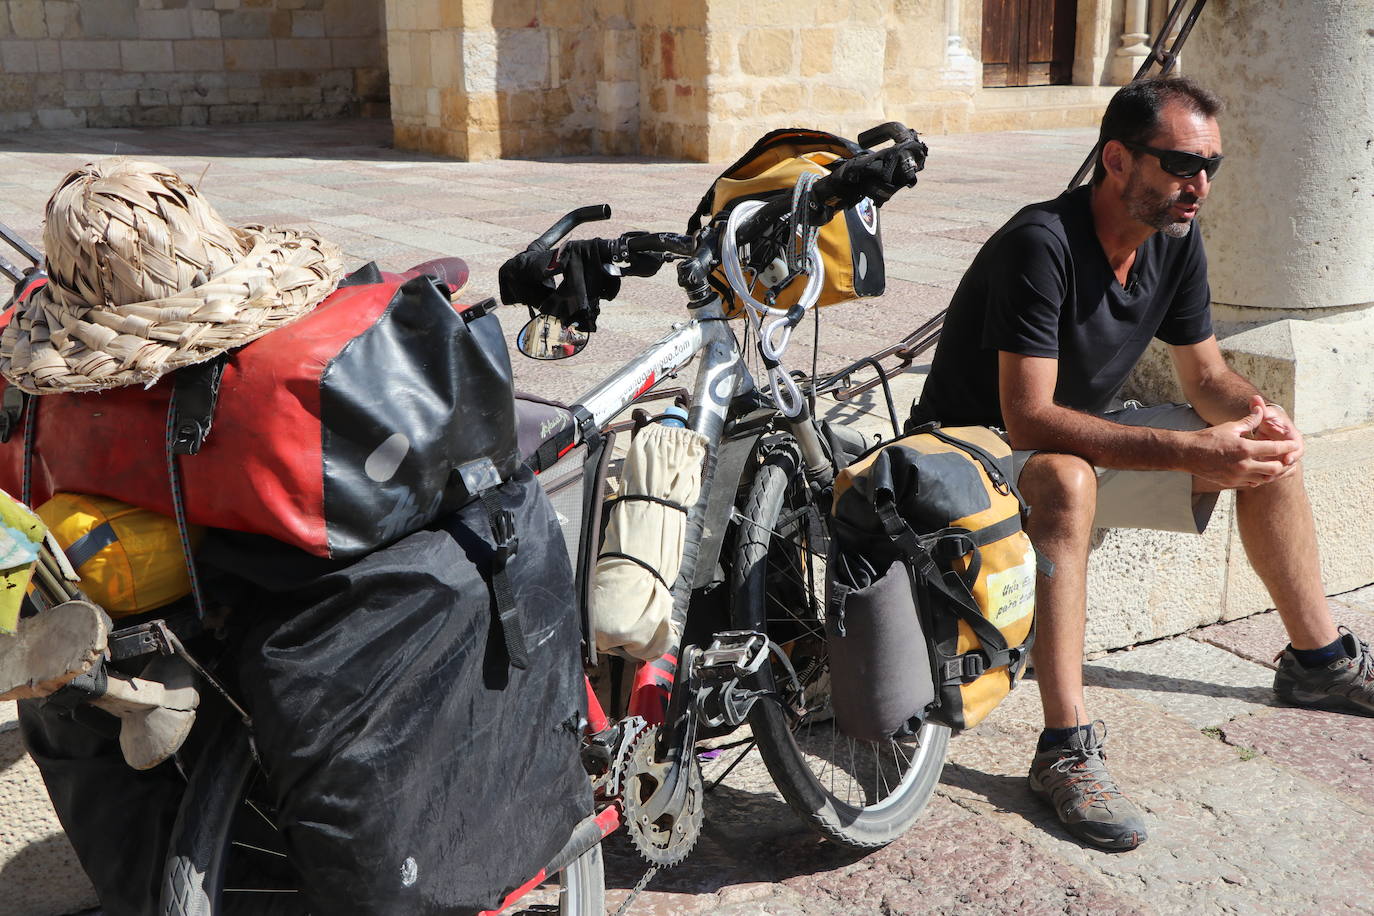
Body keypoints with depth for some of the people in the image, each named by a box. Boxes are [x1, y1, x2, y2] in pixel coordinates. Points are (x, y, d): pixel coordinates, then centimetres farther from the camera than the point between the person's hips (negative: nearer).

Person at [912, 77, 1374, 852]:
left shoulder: (1177, 243, -4)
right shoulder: (1042, 244, -28)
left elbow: (1208, 376, 5)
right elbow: (1029, 419, -34)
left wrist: (1258, 415, -19)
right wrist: (1192, 453, -38)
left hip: (1086, 435, 8)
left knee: (1265, 446, 2)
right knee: (1067, 480, -40)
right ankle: (1067, 751, -36)